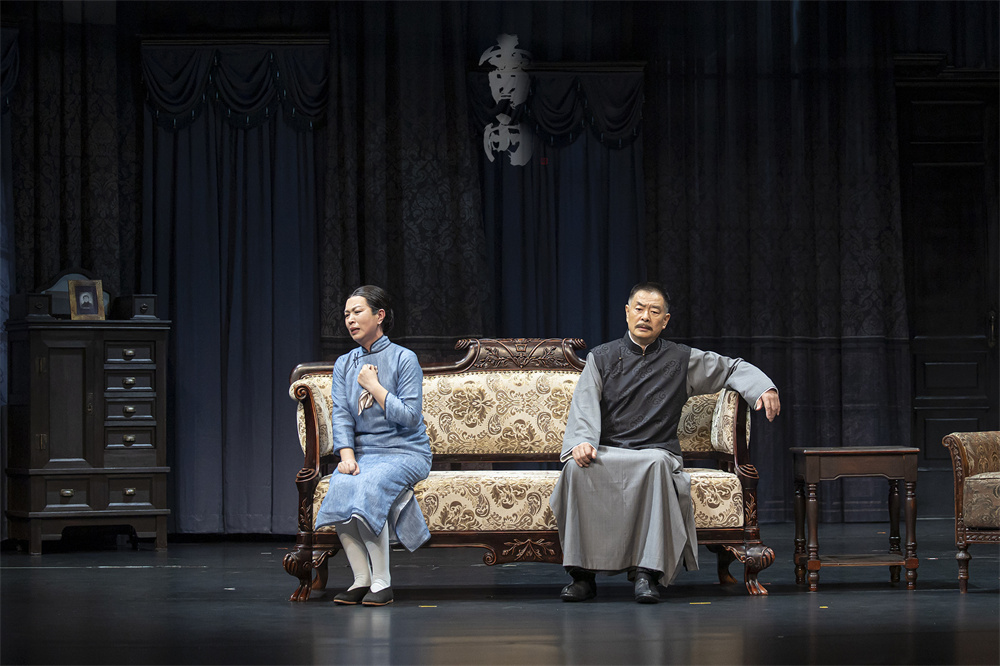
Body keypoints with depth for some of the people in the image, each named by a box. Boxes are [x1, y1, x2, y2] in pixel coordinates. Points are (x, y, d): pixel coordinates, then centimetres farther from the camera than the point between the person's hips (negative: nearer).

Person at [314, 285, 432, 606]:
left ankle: (382, 581, -26)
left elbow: (409, 417, -10)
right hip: (362, 451, 4)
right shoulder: (344, 364, 13)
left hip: (405, 451, -4)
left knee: (368, 485, -34)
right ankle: (360, 579, -23)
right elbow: (341, 414, 2)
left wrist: (374, 386, -10)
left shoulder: (404, 359, -2)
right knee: (340, 486, -30)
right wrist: (347, 455, -14)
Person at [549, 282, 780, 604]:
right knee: (577, 466, -34)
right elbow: (584, 406, -1)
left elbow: (733, 368, 20)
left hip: (657, 454, -1)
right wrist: (582, 441, -21)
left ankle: (647, 572, -38)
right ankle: (582, 574, -29)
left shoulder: (681, 360, 12)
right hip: (607, 453, 1)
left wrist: (763, 388, -1)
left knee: (657, 463, -39)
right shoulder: (601, 358, 12)